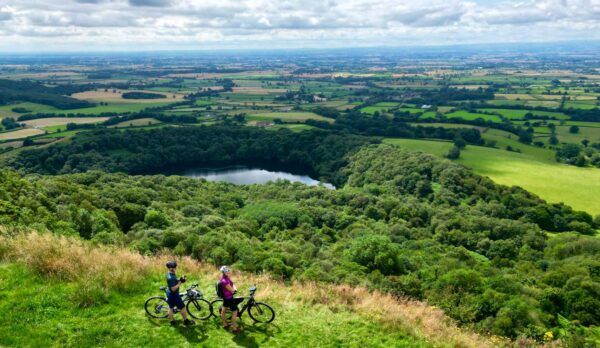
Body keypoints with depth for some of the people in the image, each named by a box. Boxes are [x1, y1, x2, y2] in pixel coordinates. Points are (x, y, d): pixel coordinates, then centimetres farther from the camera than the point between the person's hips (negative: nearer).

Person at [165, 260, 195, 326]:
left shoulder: (170, 274, -1)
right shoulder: (170, 278, -31)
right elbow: (173, 289, -29)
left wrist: (180, 280, -4)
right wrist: (180, 282, -26)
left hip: (169, 294, 9)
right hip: (173, 295, -9)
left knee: (171, 307, 18)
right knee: (182, 307, 4)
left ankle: (171, 321, 30)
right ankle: (186, 321, 17)